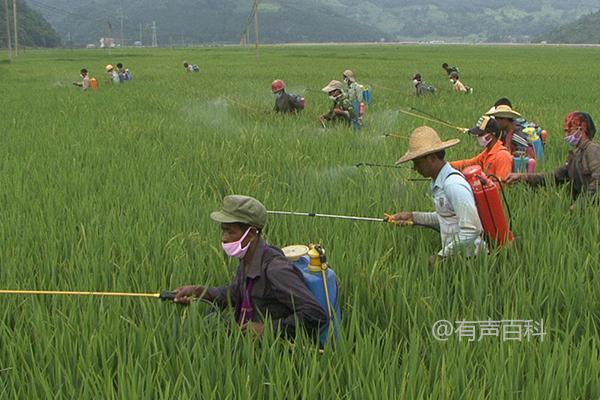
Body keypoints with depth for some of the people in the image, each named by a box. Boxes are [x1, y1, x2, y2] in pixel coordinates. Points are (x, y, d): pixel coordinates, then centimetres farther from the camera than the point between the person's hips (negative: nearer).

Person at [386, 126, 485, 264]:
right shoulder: (438, 183, 8)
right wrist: (413, 217, 13)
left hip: (466, 257, -8)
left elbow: (471, 230, -24)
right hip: (454, 255, 8)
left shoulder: (454, 184, -20)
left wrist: (441, 256, -19)